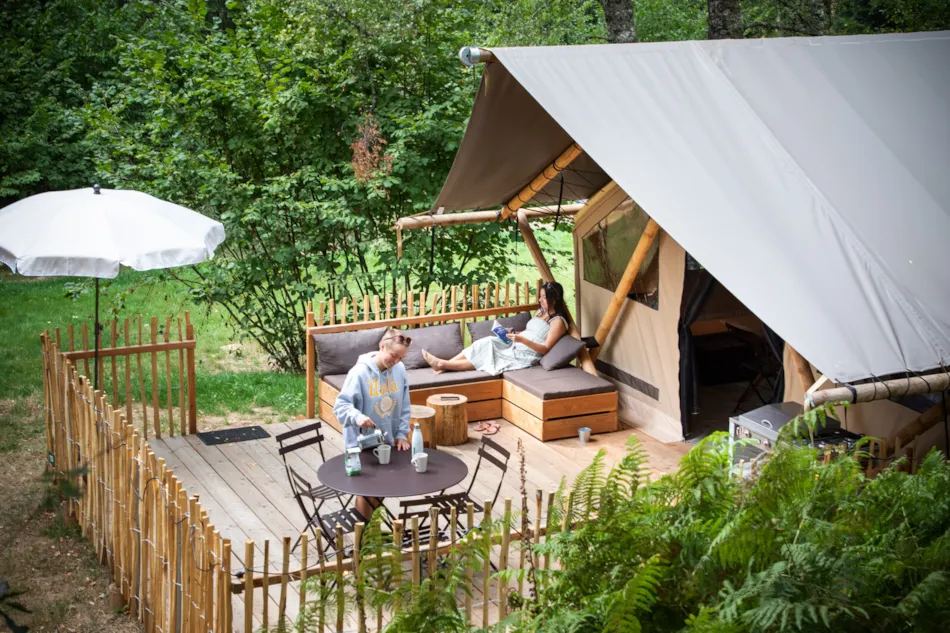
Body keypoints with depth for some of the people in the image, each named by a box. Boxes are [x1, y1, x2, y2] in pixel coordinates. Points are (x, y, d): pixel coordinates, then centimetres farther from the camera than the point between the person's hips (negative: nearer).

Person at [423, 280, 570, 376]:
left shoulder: (558, 321, -13)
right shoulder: (540, 312, 16)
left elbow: (545, 349, -18)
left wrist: (522, 339, -29)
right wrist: (513, 333, 2)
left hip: (526, 356, -8)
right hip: (515, 347, 8)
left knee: (486, 356, -18)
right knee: (487, 343, -17)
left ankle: (442, 364, -15)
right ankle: (444, 365, -24)